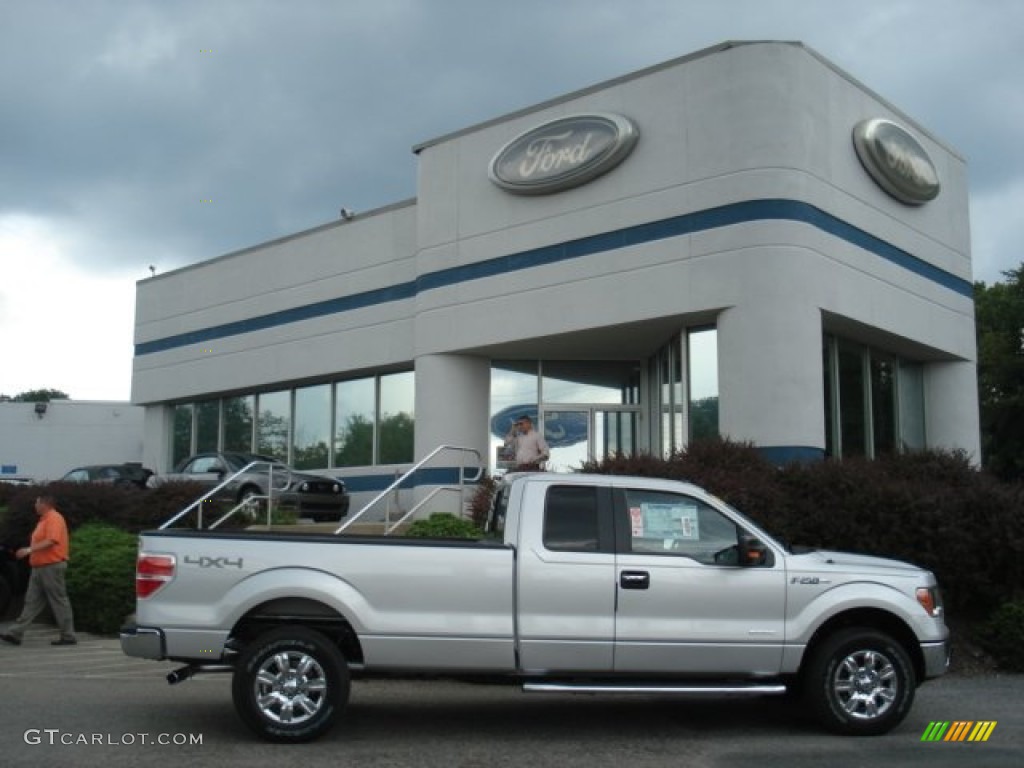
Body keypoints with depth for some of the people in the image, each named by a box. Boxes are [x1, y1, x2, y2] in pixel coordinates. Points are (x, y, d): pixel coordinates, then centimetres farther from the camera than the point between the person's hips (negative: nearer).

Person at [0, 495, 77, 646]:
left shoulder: (54, 518, -13)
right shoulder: (44, 519, 18)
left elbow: (51, 541, -24)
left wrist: (30, 549, -25)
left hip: (52, 566, -10)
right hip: (40, 567, 10)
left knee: (59, 601, -4)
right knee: (32, 602, 8)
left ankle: (68, 636, 2)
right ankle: (15, 633, 9)